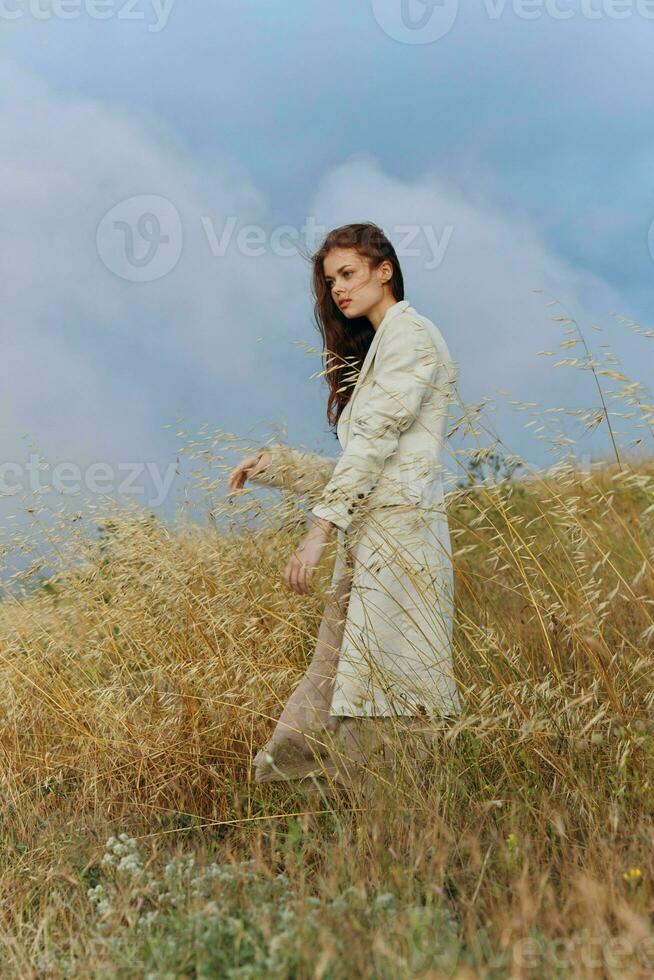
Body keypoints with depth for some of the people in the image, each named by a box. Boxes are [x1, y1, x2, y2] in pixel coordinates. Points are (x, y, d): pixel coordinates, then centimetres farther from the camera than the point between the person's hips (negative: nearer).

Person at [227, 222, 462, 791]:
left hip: (398, 531, -9)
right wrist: (273, 464, 19)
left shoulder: (407, 332, -2)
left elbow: (374, 440, -14)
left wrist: (322, 528, -20)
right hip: (366, 541, 9)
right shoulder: (373, 352, 27)